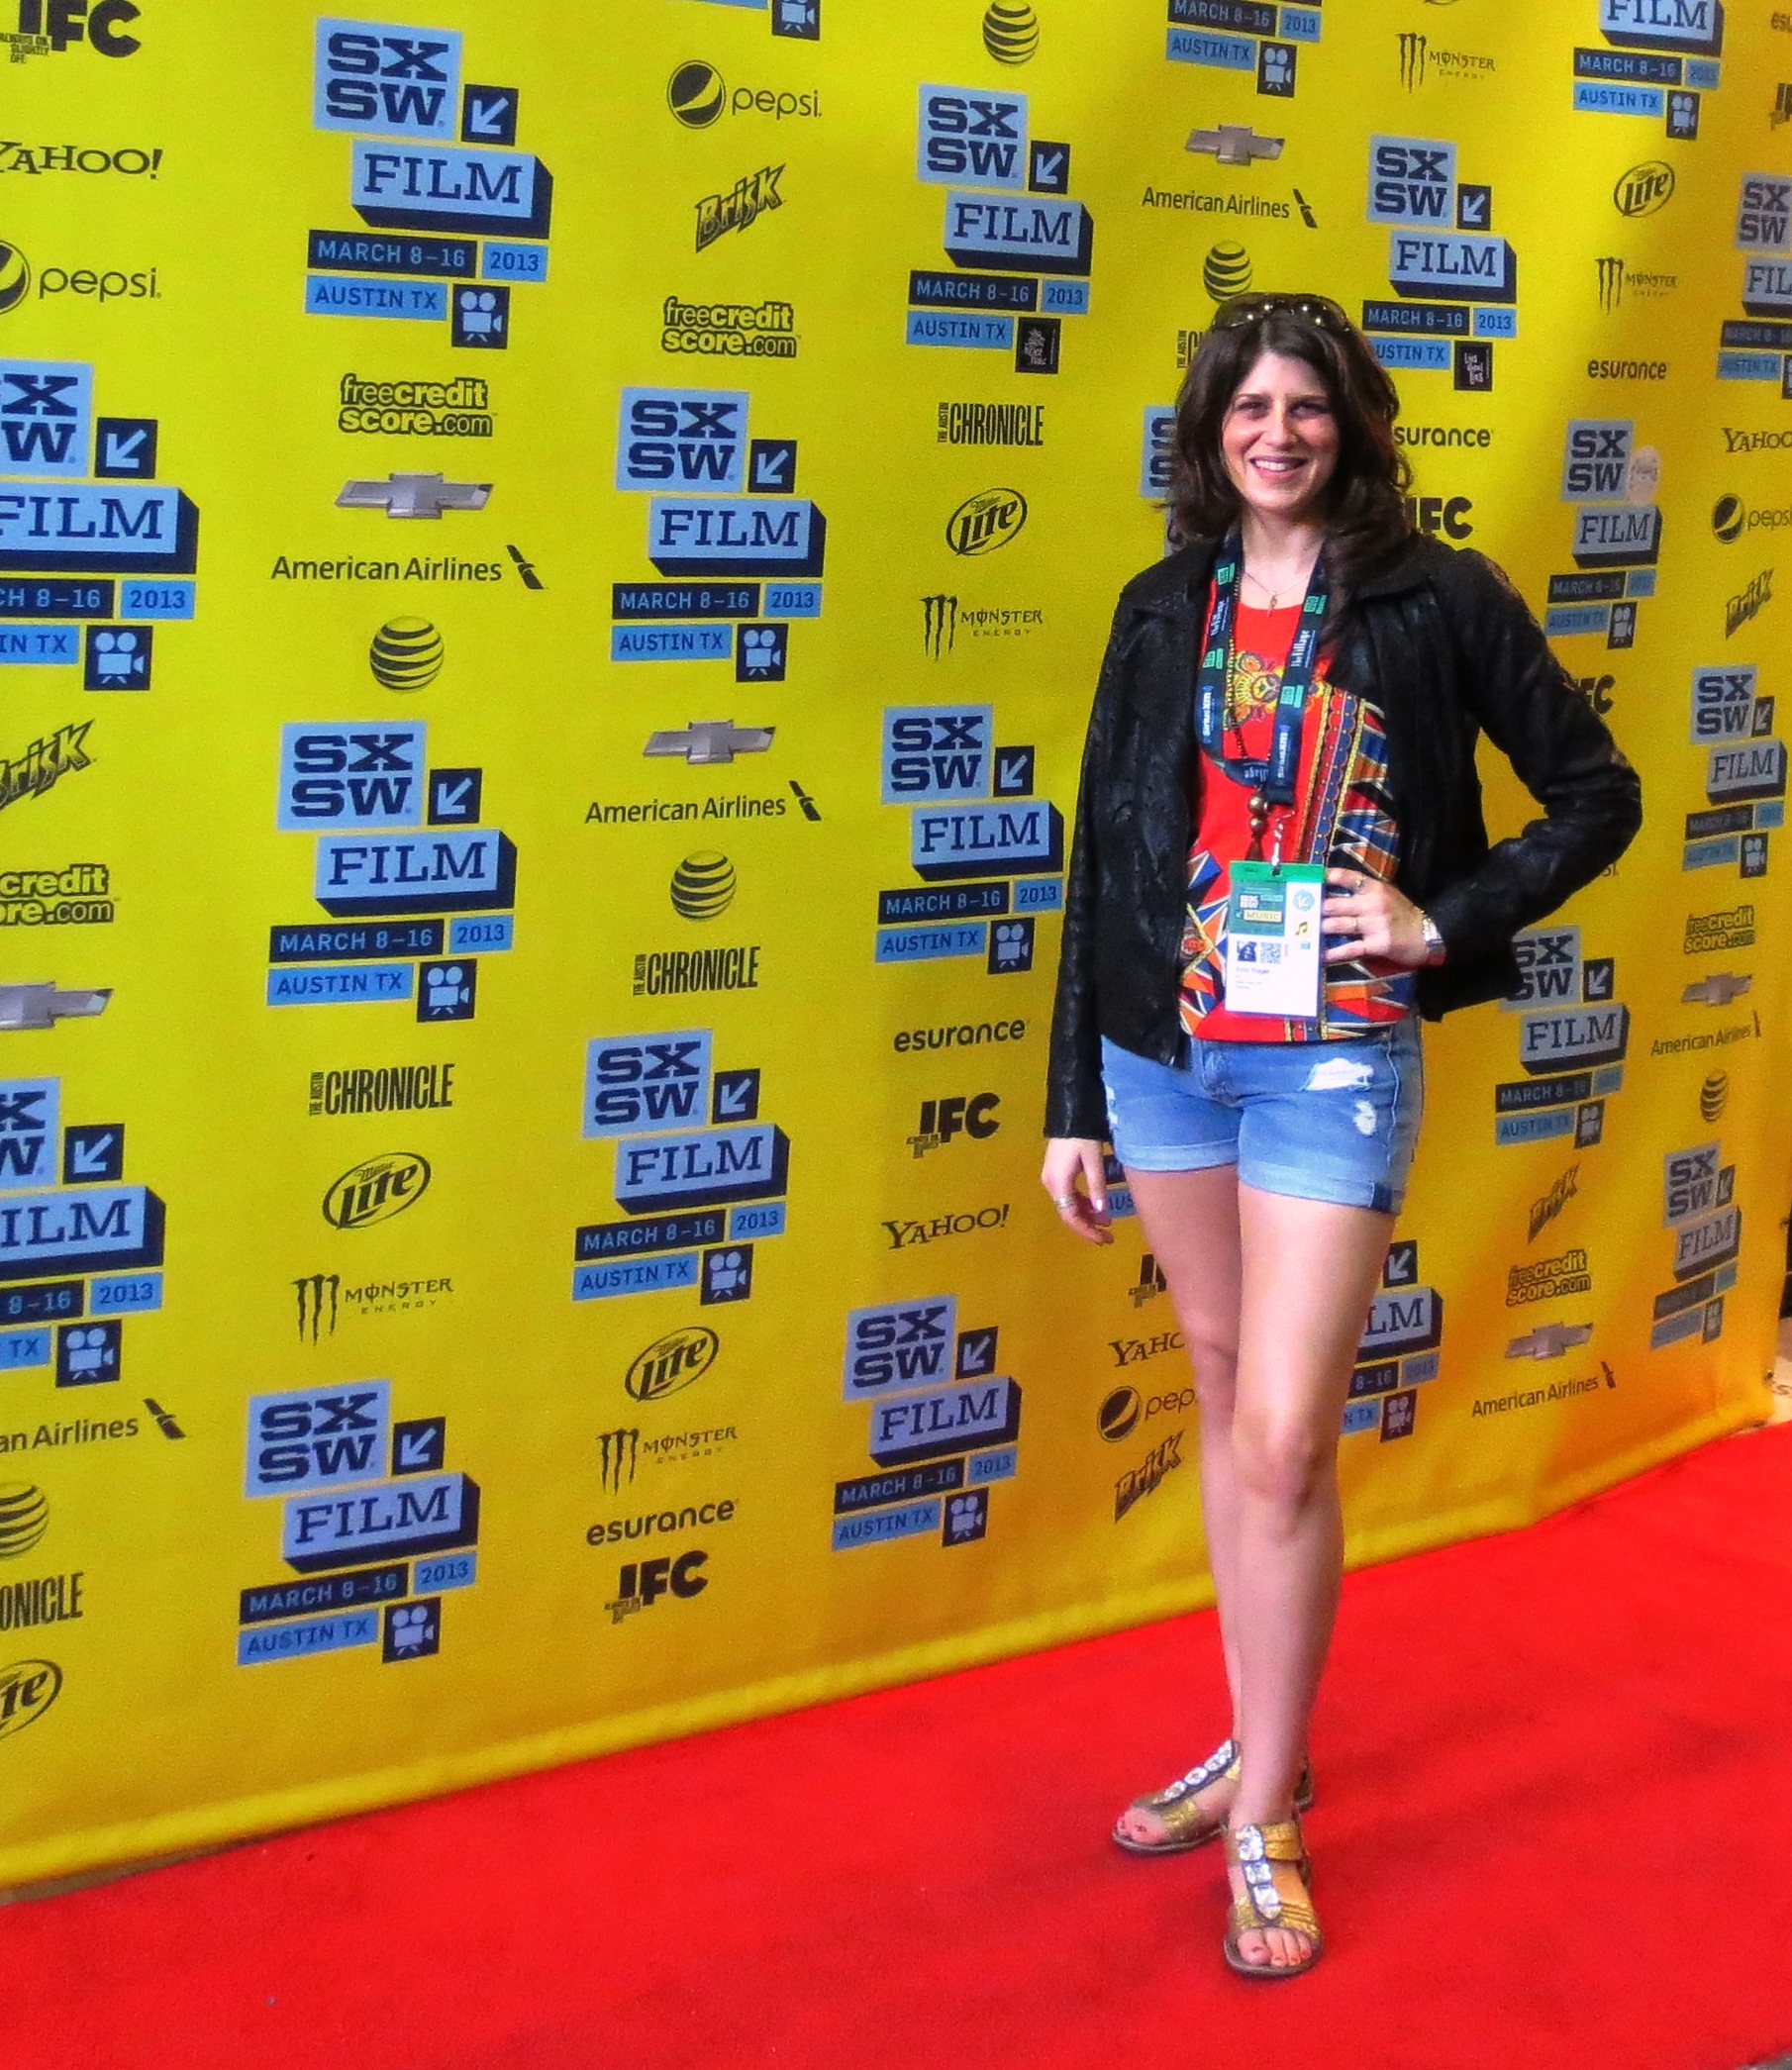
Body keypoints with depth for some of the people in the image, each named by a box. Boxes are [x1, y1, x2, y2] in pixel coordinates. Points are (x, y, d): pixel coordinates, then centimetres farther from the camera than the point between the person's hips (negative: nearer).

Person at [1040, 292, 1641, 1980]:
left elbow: (1597, 796, 3)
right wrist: (1075, 1105, 7)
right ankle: (1256, 1744, 29)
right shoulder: (1163, 609, 6)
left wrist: (1443, 917, -10)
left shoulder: (1438, 602, -3)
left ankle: (1268, 1815, 9)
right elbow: (1104, 860, 7)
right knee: (1226, 1407, 14)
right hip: (1163, 1055, 4)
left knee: (1281, 1439, -6)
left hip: (1331, 1068, -4)